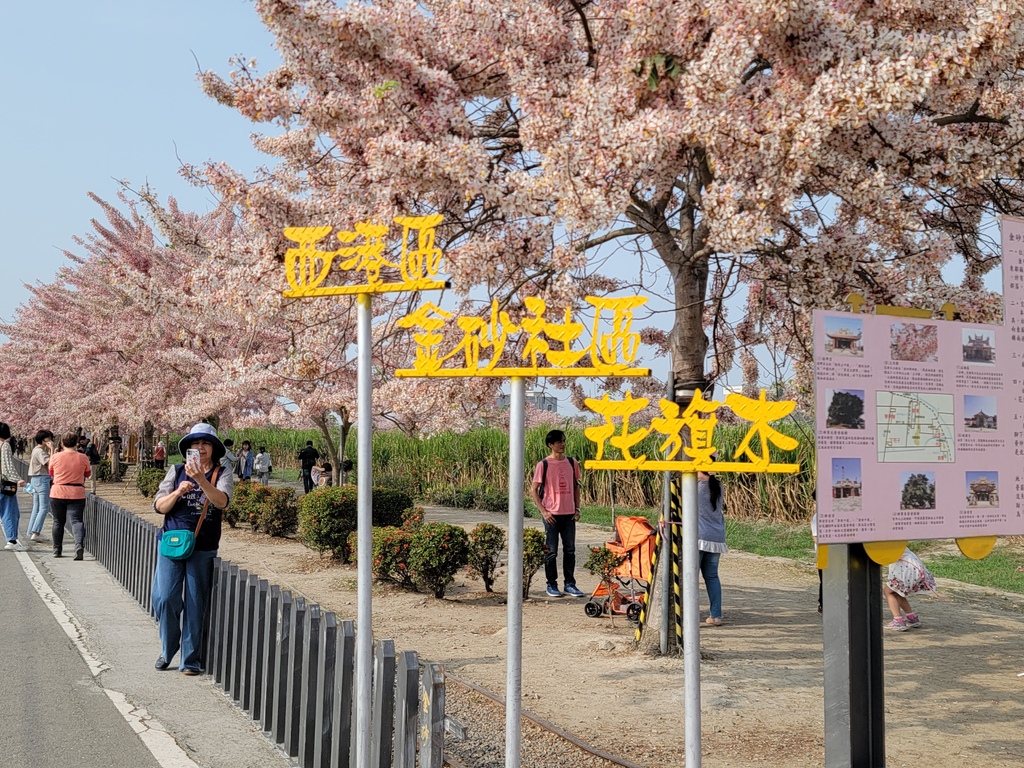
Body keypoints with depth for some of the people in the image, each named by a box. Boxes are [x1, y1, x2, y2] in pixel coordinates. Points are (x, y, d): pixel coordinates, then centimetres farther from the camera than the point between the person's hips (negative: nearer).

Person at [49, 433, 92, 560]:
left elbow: (51, 473, 13)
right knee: (77, 521, -3)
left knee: (58, 522, 14)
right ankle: (79, 545, -26)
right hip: (77, 494, -1)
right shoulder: (83, 458, -3)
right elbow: (88, 474, 12)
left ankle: (57, 550, 22)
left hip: (58, 493, 1)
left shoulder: (55, 457, -2)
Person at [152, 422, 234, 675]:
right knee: (165, 598, -5)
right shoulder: (176, 471, 6)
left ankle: (190, 659, 14)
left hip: (203, 548, -1)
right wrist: (178, 492, -15)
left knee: (195, 604, 3)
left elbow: (222, 501, -19)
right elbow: (159, 506, 3)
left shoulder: (223, 474, 1)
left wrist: (201, 479, -33)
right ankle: (168, 649, 19)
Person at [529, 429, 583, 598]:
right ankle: (552, 585, 12)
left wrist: (577, 509, 7)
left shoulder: (572, 463, 7)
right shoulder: (543, 464, -5)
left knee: (570, 550, 7)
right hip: (551, 514, -4)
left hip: (569, 514, 4)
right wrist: (543, 511, -9)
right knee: (551, 551, 3)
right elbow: (533, 490, -3)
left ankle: (570, 584, 15)